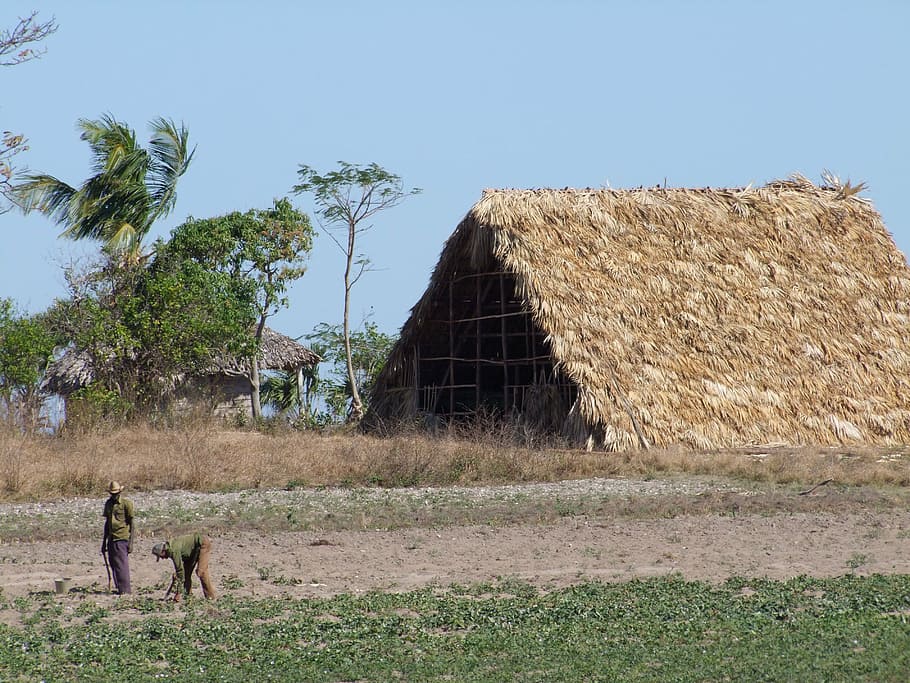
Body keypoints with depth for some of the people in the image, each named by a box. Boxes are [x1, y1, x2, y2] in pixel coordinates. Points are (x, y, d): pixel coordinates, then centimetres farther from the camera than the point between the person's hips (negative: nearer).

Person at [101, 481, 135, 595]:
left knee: (121, 564, -9)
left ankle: (125, 590, -6)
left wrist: (131, 542, -11)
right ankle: (119, 589, 13)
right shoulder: (108, 504, 15)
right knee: (113, 564, 6)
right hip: (111, 539, 7)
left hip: (122, 539, -7)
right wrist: (104, 542, 21)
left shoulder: (126, 503, -5)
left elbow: (132, 523, -6)